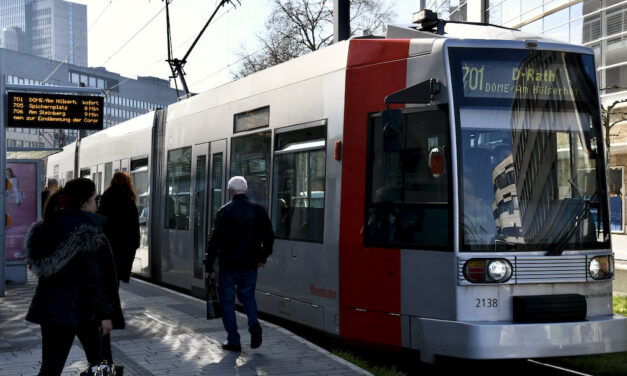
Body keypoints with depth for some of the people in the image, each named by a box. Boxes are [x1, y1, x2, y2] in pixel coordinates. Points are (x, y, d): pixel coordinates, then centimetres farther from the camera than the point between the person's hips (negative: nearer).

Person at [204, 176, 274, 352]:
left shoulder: (224, 212, -9)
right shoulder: (258, 210, 2)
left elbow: (215, 240, -9)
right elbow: (269, 236, 8)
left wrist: (208, 266, -3)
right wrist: (263, 257, 23)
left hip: (228, 264, -3)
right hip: (250, 264, 3)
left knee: (227, 300, 7)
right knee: (247, 295, 20)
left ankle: (233, 341, 6)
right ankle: (254, 323, -6)